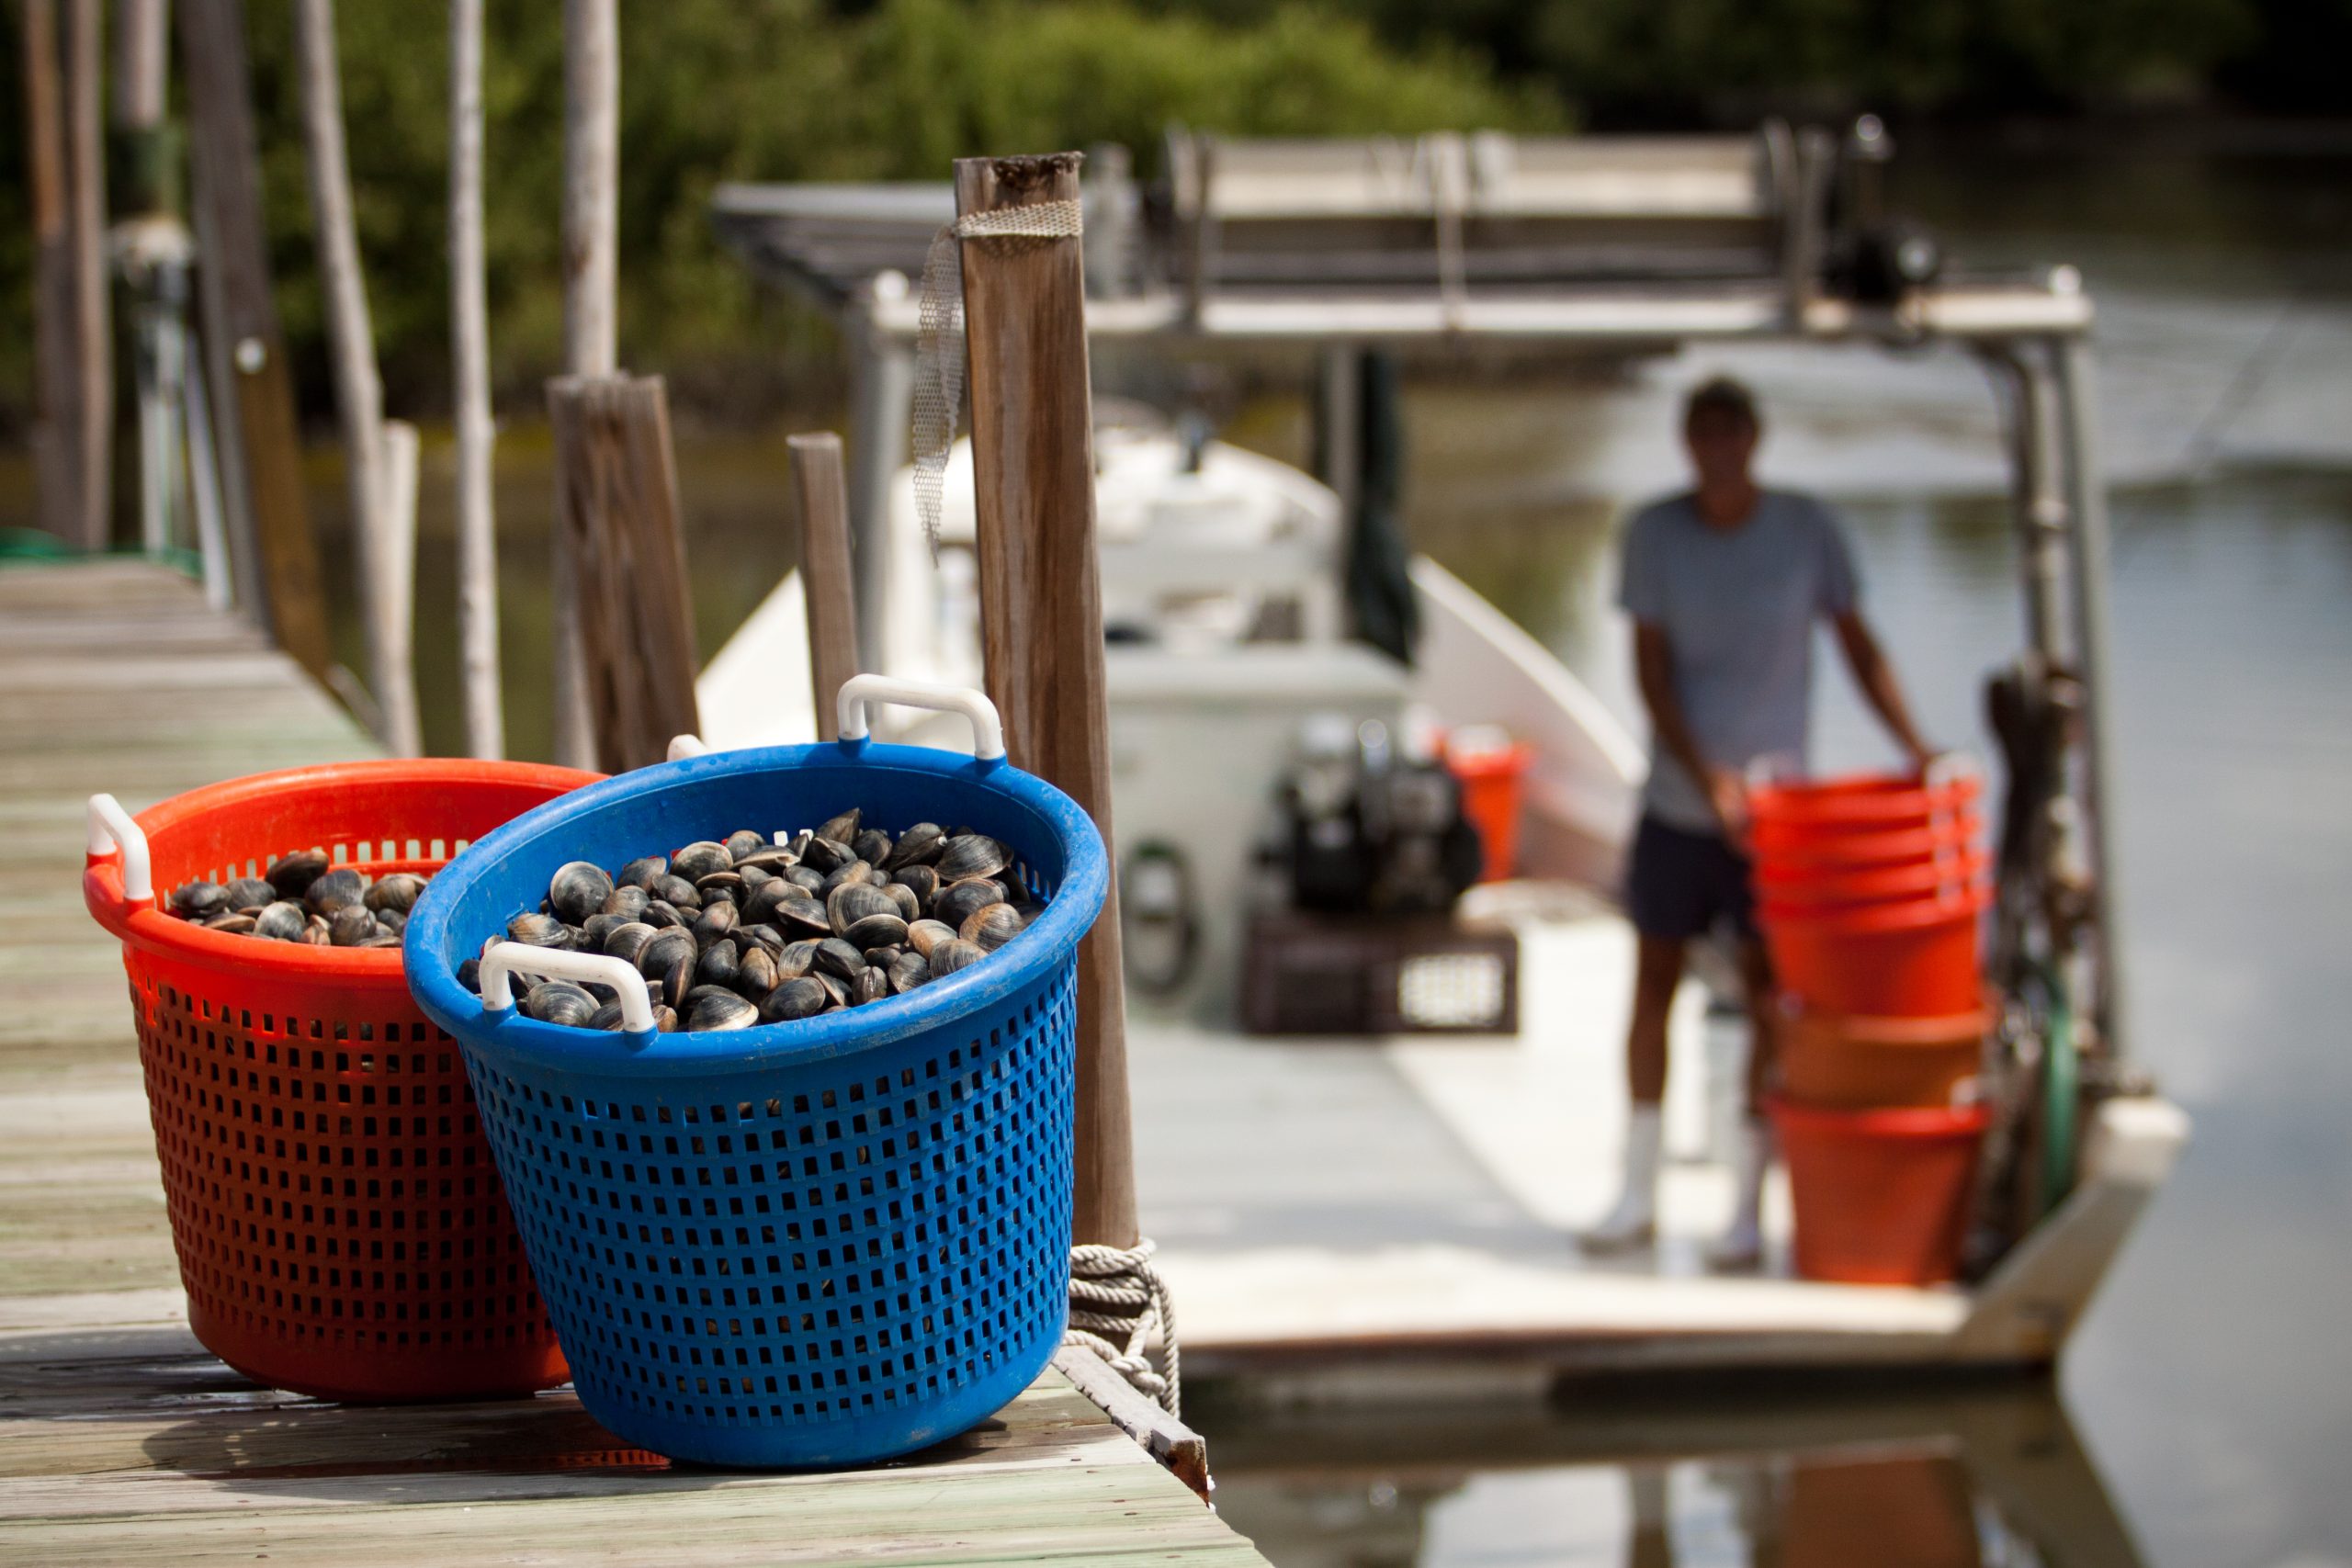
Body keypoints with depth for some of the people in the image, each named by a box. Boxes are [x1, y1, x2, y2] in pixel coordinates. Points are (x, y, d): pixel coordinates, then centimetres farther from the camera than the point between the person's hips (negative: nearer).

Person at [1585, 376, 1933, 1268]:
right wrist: (1706, 777, -17)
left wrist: (1913, 747, -9)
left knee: (1766, 996, -2)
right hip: (1675, 801, 1)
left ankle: (1748, 1210, 5)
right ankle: (1638, 1195, 20)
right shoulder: (1655, 533, -3)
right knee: (1653, 984, 7)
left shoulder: (1806, 529, -4)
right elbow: (1651, 669, -6)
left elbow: (1856, 644, 2)